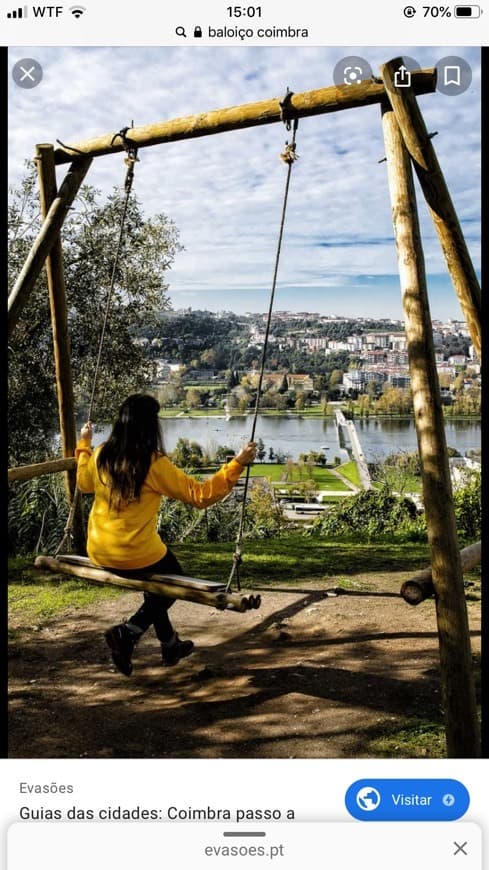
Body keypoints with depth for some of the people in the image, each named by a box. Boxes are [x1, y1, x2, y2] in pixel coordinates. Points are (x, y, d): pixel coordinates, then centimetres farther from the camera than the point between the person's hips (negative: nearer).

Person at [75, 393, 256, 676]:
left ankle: (171, 645, 39)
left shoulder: (101, 455, -2)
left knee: (154, 583, 31)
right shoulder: (155, 464, -19)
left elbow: (85, 484, 20)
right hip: (136, 555, -6)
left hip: (98, 553, 7)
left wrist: (84, 444, 34)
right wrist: (238, 464, -13)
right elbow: (200, 495, -15)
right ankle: (129, 632, 4)